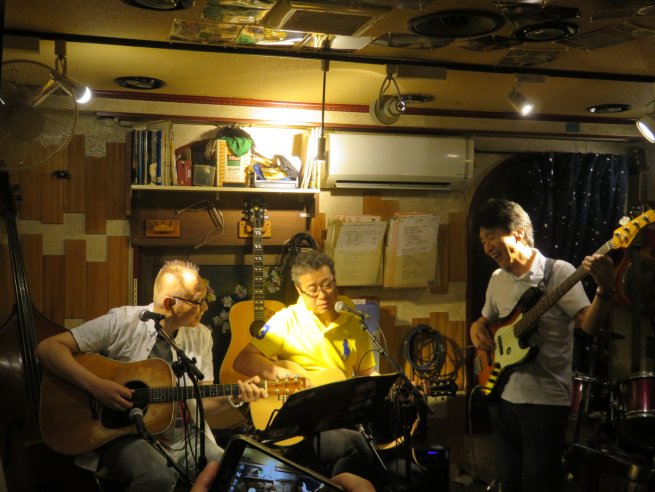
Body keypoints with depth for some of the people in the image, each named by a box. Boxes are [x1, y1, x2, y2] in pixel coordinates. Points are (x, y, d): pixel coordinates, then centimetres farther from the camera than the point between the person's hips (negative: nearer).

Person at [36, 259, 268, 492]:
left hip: (186, 436, 4)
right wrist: (95, 385, -25)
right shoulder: (123, 322, -12)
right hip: (125, 433, -4)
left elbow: (202, 401, 8)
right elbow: (48, 348, -14)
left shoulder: (201, 336, 5)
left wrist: (234, 398, -12)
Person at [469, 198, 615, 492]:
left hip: (545, 399, -6)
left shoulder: (558, 272, -11)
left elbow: (588, 323, -20)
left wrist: (605, 290, -38)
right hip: (502, 395, 7)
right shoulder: (497, 280, 9)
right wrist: (477, 329, 1)